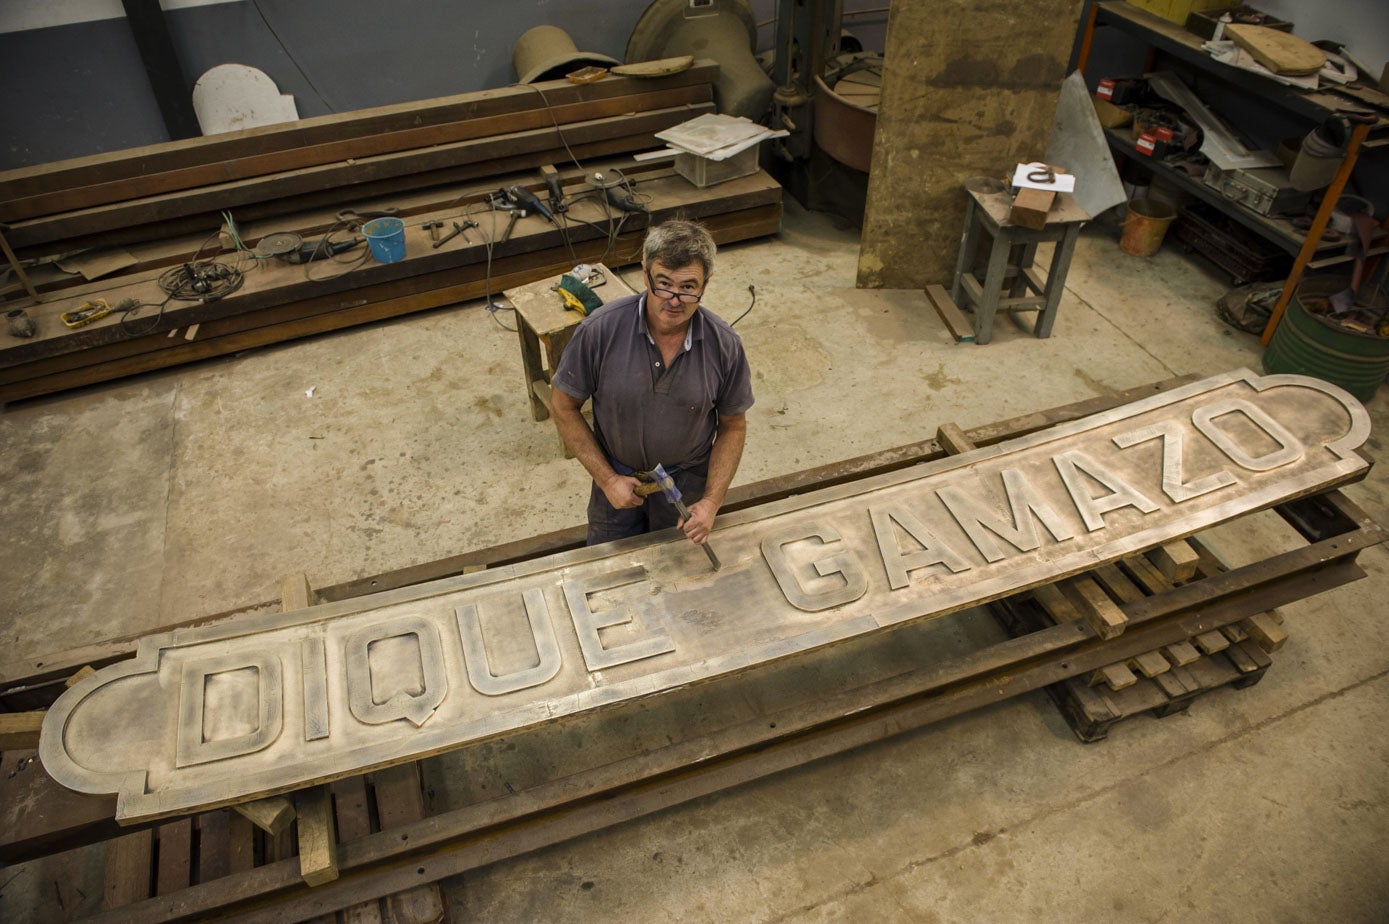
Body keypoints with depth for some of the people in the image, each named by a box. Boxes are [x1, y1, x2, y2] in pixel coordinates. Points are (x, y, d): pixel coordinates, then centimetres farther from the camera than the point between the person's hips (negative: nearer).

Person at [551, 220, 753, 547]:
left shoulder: (724, 345, -20)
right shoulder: (600, 330, -25)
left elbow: (733, 426, -7)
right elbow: (563, 406, -12)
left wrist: (711, 502, -17)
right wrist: (607, 479, -15)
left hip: (688, 481, 1)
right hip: (617, 476, 0)